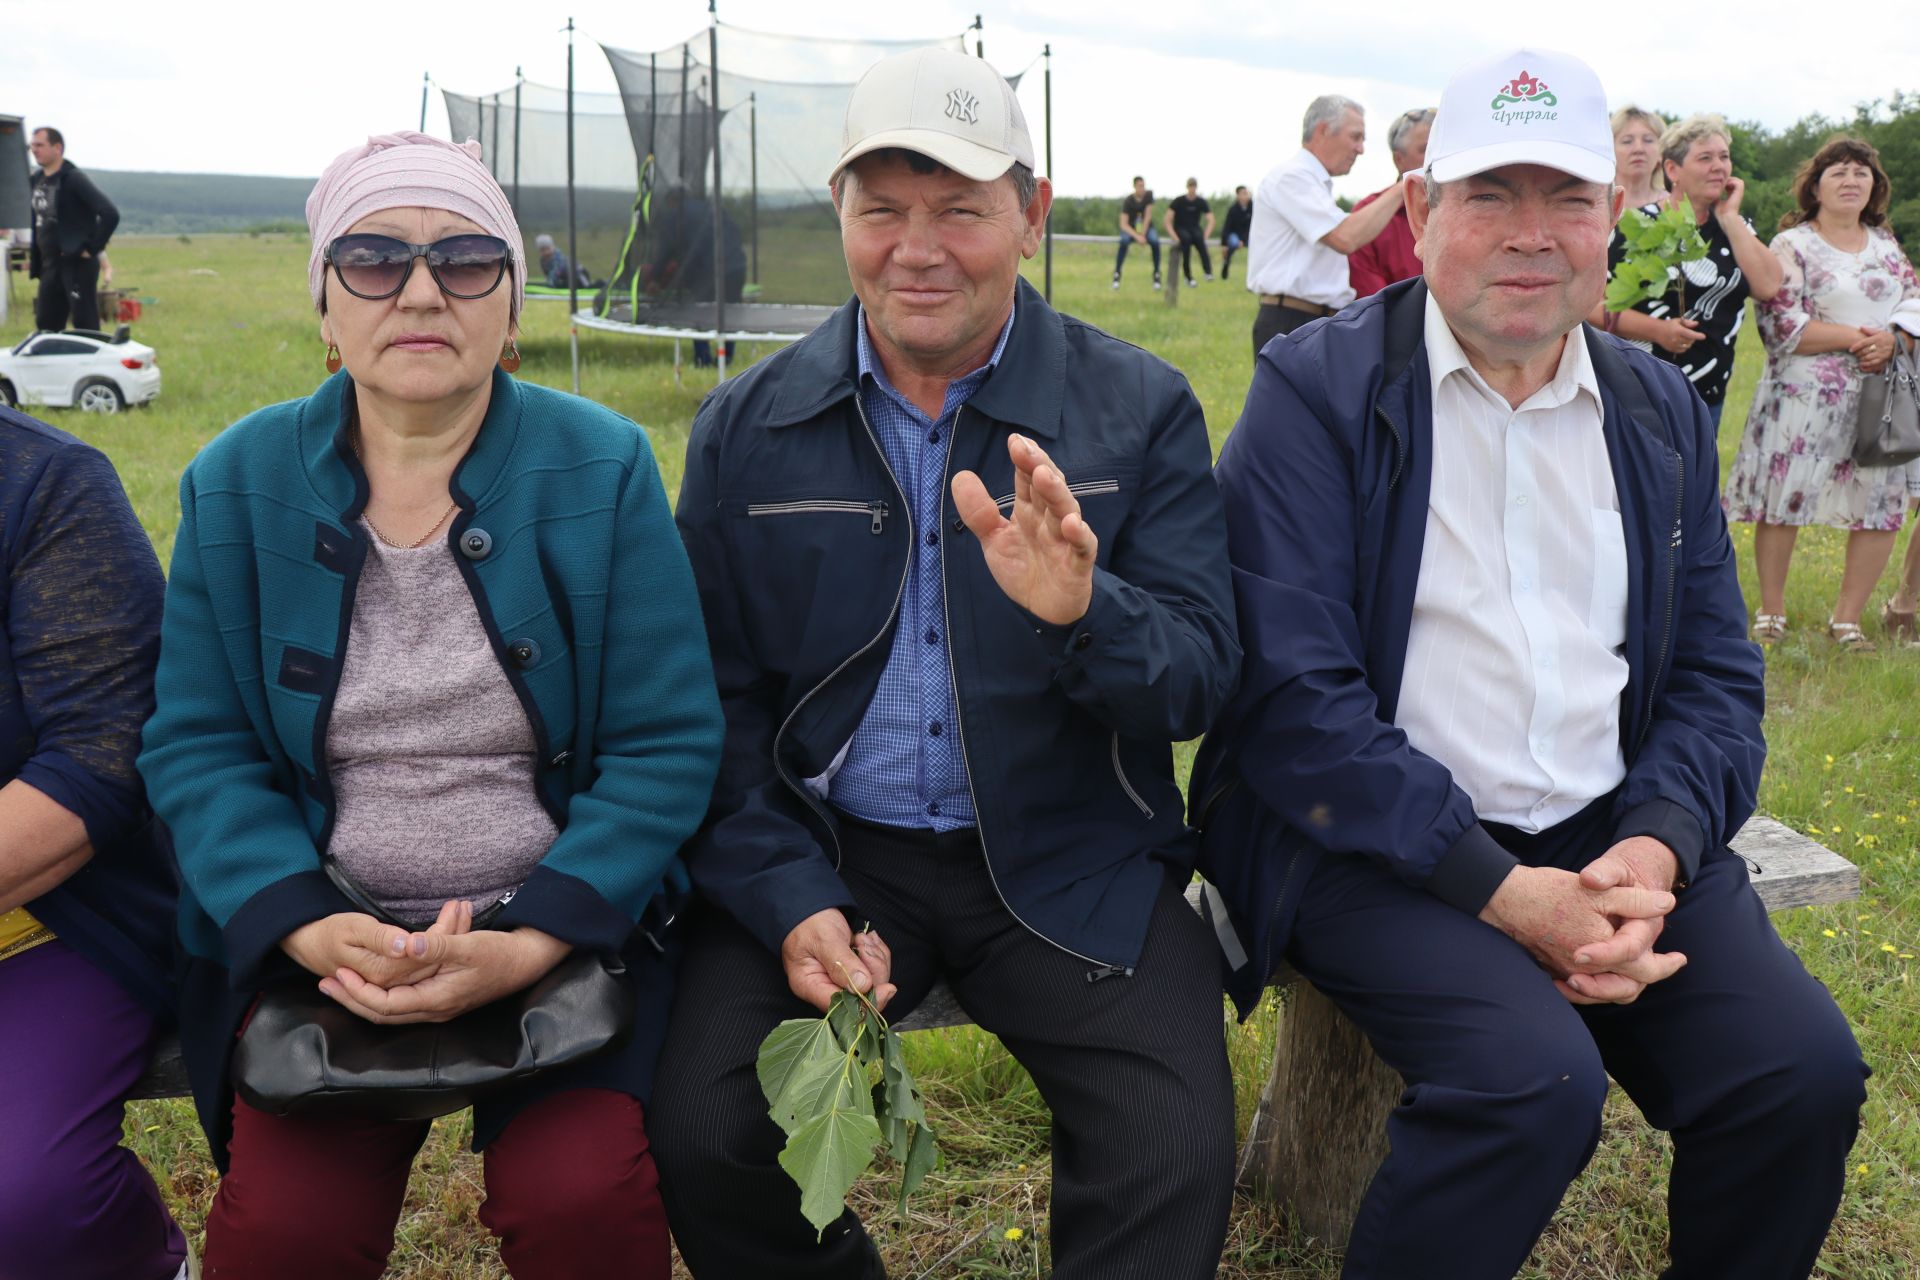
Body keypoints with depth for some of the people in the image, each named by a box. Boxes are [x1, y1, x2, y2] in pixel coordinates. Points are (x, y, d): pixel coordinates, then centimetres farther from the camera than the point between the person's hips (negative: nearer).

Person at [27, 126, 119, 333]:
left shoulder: (73, 179, -13)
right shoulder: (36, 181, 12)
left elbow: (110, 214, -22)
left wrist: (93, 249, -17)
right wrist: (35, 264, 15)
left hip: (78, 265, -8)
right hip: (50, 266, 8)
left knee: (85, 326, -4)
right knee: (45, 324, 11)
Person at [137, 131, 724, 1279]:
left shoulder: (604, 469, -3)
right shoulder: (237, 483, 3)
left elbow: (667, 745, -5)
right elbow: (197, 744, 2)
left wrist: (532, 945, -17)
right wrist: (306, 928, -16)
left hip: (570, 925, -1)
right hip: (319, 938, 2)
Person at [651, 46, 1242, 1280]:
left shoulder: (1141, 408, -1)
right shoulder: (749, 427, 3)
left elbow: (1204, 678, -7)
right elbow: (715, 701, 6)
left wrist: (1080, 612, -30)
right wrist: (789, 899, -10)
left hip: (1068, 864, -1)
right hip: (824, 854, 2)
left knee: (1178, 1156, -22)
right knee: (700, 1134, -18)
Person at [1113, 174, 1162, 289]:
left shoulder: (1148, 195, -12)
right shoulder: (1128, 202, -20)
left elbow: (1148, 216, -15)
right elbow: (1123, 224, -26)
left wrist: (1143, 235, -20)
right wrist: (1137, 236, -38)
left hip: (1147, 228, 2)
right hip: (1131, 229, -2)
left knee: (1155, 241, -31)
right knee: (1124, 241, -36)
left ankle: (1156, 274, -17)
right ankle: (1117, 273, -25)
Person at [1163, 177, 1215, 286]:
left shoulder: (1201, 202, 0)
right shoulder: (1178, 201, -6)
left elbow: (1211, 221, -3)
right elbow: (1168, 221, -7)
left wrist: (1205, 236, -19)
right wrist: (1175, 237, -20)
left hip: (1195, 228, 1)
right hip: (1180, 229, -1)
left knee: (1199, 237, -35)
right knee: (1186, 238, -37)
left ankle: (1208, 271, -47)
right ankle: (1187, 276, -33)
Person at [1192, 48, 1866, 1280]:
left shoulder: (1661, 413, 11)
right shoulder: (1315, 392, -6)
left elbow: (1718, 674, 11)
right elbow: (1290, 696, -14)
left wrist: (1658, 846, -10)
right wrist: (1503, 891, -19)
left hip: (1611, 835, 5)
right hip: (1377, 841, -5)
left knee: (1806, 1073, -15)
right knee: (1536, 1076, -29)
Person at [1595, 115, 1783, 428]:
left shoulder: (1734, 228, 12)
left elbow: (1768, 287, -5)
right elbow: (1594, 304, -10)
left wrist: (1730, 217, -4)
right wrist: (1658, 330, -22)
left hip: (1709, 398, 6)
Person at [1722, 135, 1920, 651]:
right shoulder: (1792, 246, -2)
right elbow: (1781, 324, -11)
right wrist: (1853, 337, -14)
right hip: (1803, 396, -5)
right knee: (1783, 501, -3)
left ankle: (1847, 618, 14)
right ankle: (1771, 611, 12)